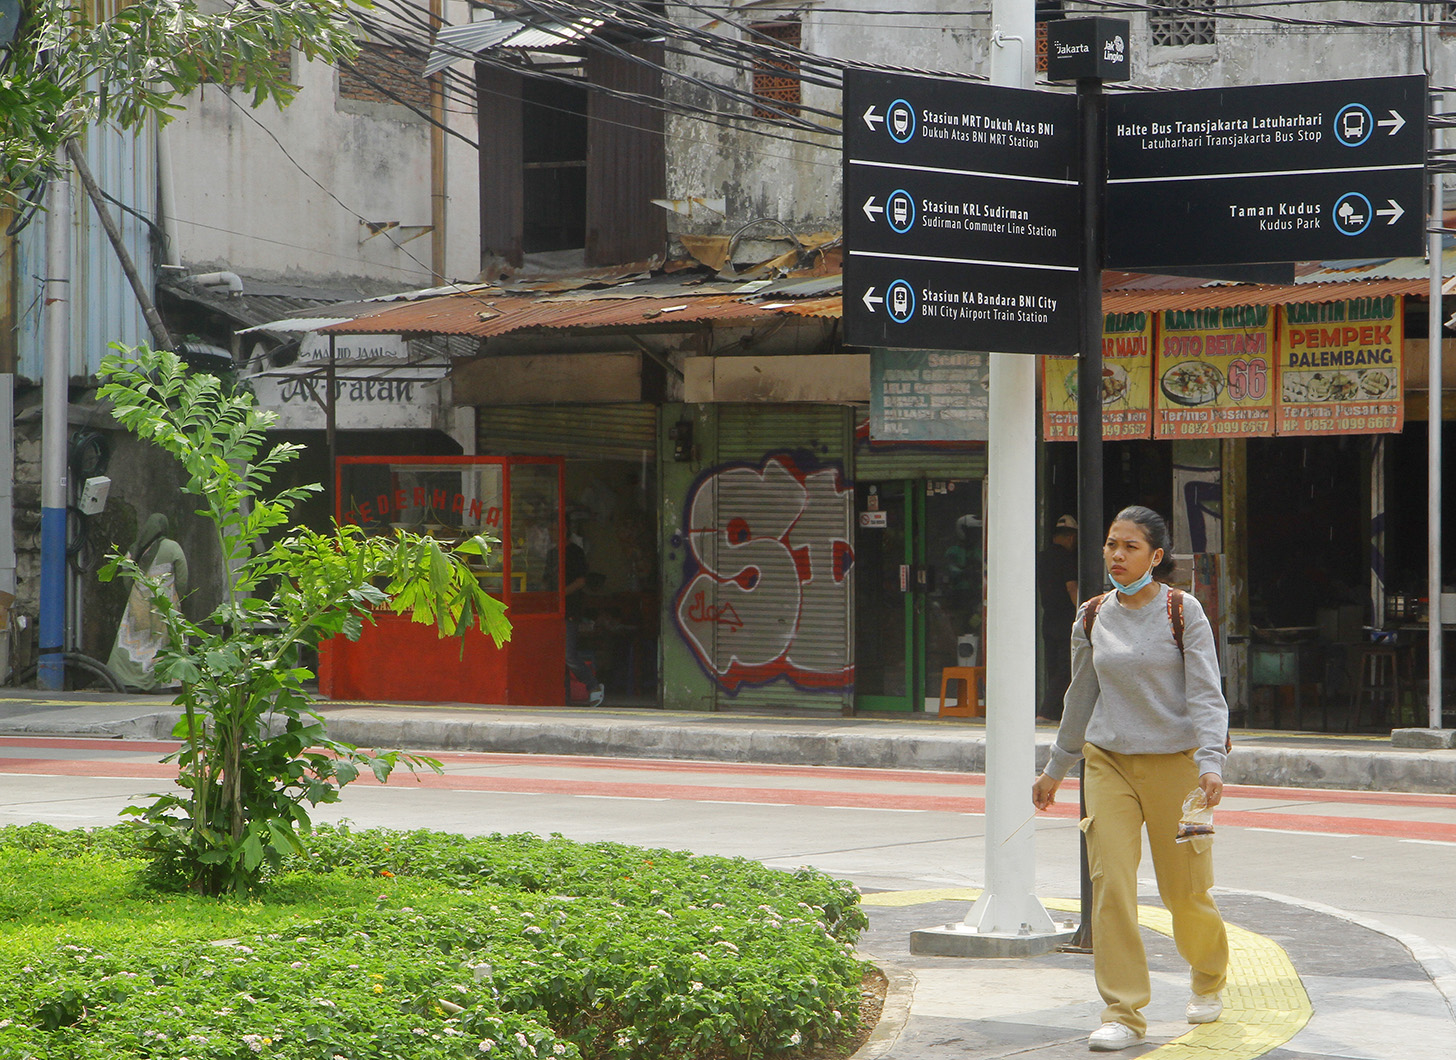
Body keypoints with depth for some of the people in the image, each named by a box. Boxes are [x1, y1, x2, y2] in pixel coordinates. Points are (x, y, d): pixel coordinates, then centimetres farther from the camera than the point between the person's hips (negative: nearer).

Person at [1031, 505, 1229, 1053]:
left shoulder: (1183, 612, -5)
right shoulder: (1093, 618, 6)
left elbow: (1205, 695, -8)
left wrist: (1211, 762, -23)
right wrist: (1054, 769, 24)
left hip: (1174, 762, -3)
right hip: (1108, 762, 3)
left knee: (1185, 890, 5)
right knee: (1109, 885, -10)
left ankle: (1209, 982, 34)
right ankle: (1123, 1013, -5)